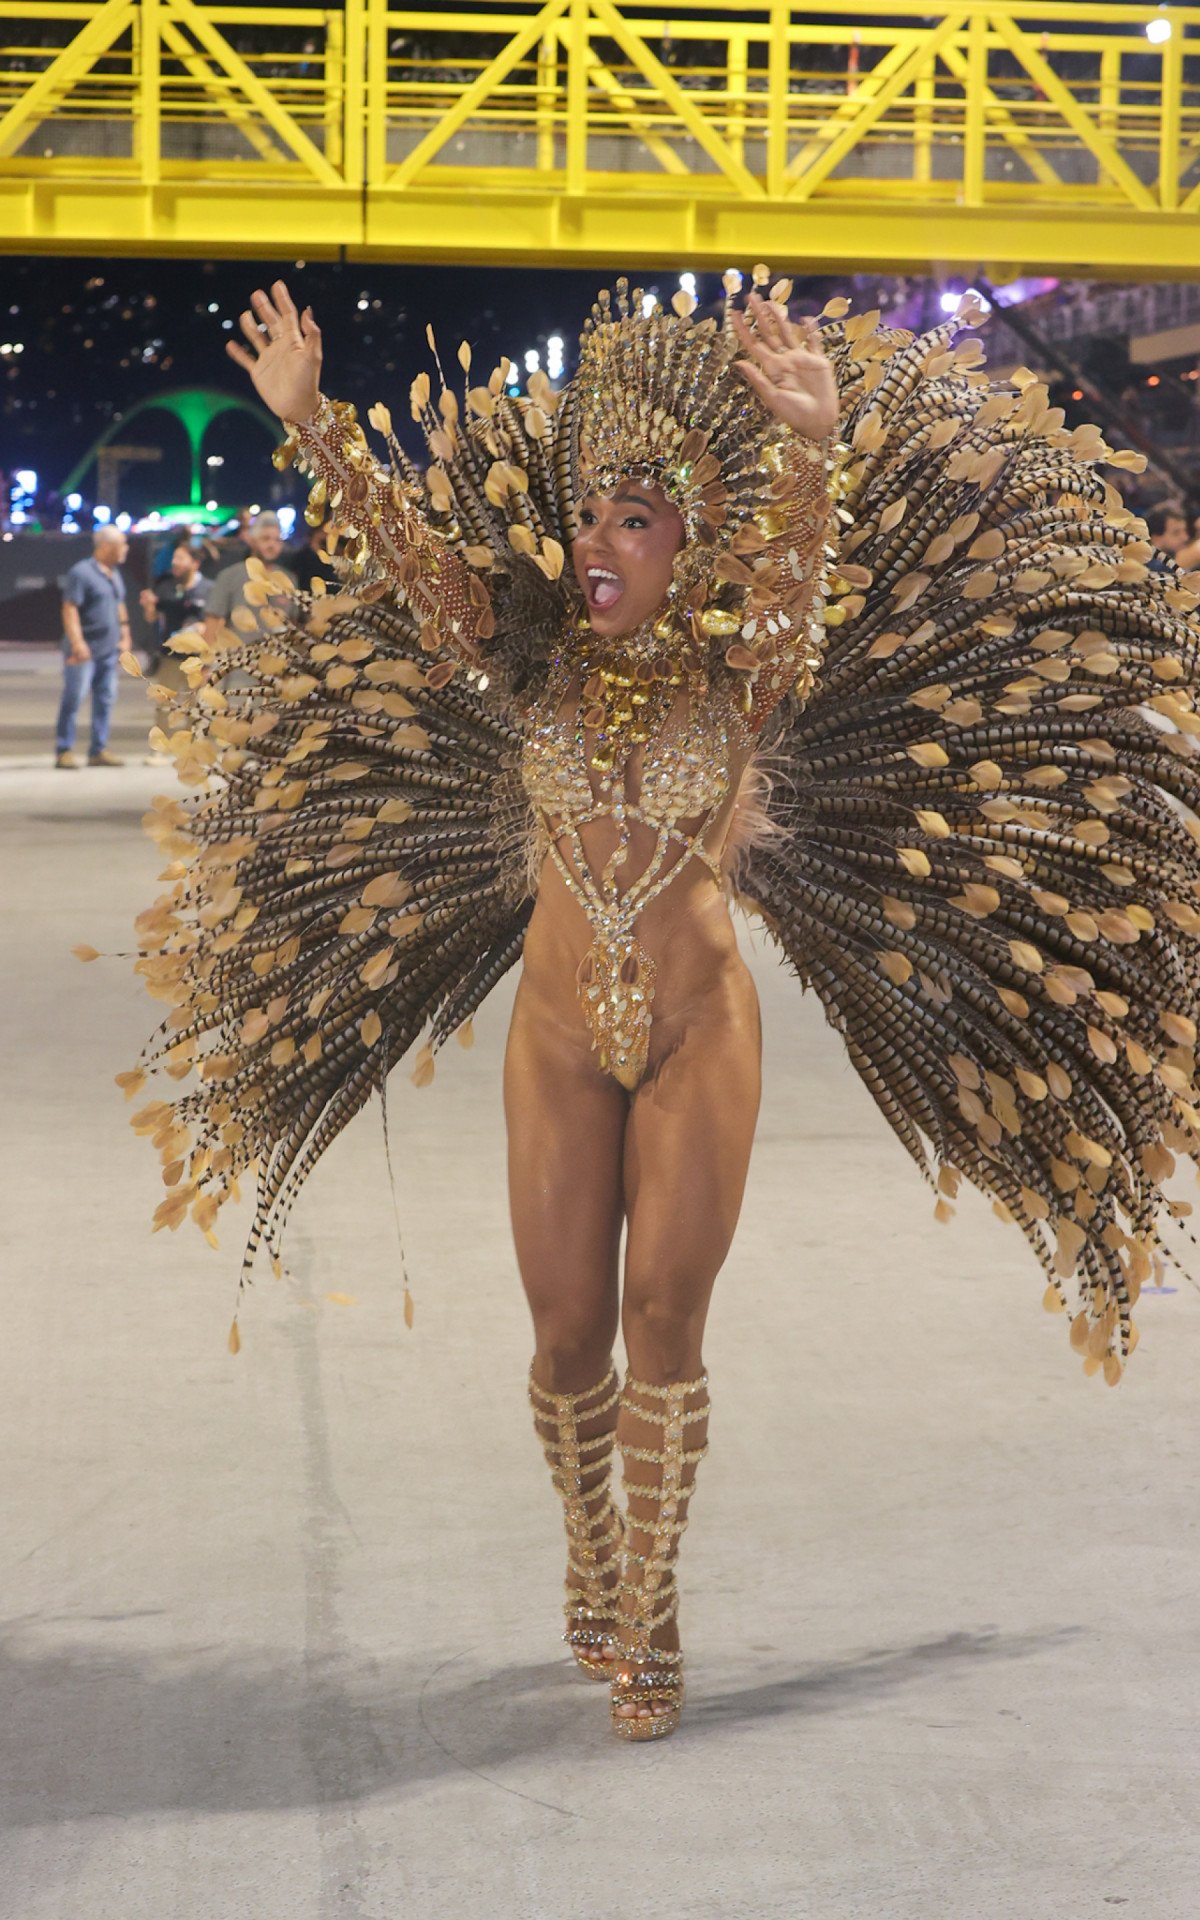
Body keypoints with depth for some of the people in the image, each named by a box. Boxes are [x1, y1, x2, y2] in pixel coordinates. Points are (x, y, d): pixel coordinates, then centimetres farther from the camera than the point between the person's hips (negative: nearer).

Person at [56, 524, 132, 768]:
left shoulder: (114, 574, 14)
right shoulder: (81, 572, -12)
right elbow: (70, 609, -16)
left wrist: (125, 636, 19)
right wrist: (77, 643, -23)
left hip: (108, 650, 8)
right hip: (84, 650, -8)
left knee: (105, 700, 8)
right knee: (74, 698, -5)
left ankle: (99, 750, 13)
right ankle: (64, 751, -1)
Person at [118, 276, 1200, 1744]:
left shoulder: (743, 676, -5)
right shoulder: (533, 669, 1)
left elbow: (801, 568, -25)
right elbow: (403, 543, -8)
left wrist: (813, 451, -46)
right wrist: (308, 420, -22)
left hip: (699, 1033, -2)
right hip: (559, 1035, 2)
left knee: (664, 1317, -5)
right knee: (569, 1332, 5)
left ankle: (645, 1603, 8)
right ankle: (590, 1556, 31)